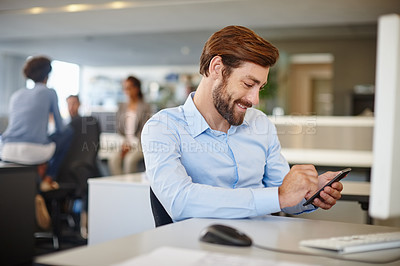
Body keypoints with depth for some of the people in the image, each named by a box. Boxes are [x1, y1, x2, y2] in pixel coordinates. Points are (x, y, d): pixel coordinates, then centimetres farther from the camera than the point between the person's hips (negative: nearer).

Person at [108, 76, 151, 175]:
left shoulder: (144, 107, 2)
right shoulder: (122, 107, 17)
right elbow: (119, 128, 14)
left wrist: (132, 144, -13)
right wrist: (124, 143, -4)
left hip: (138, 144, -4)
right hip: (125, 142, 4)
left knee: (130, 159, -33)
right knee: (113, 158, -27)